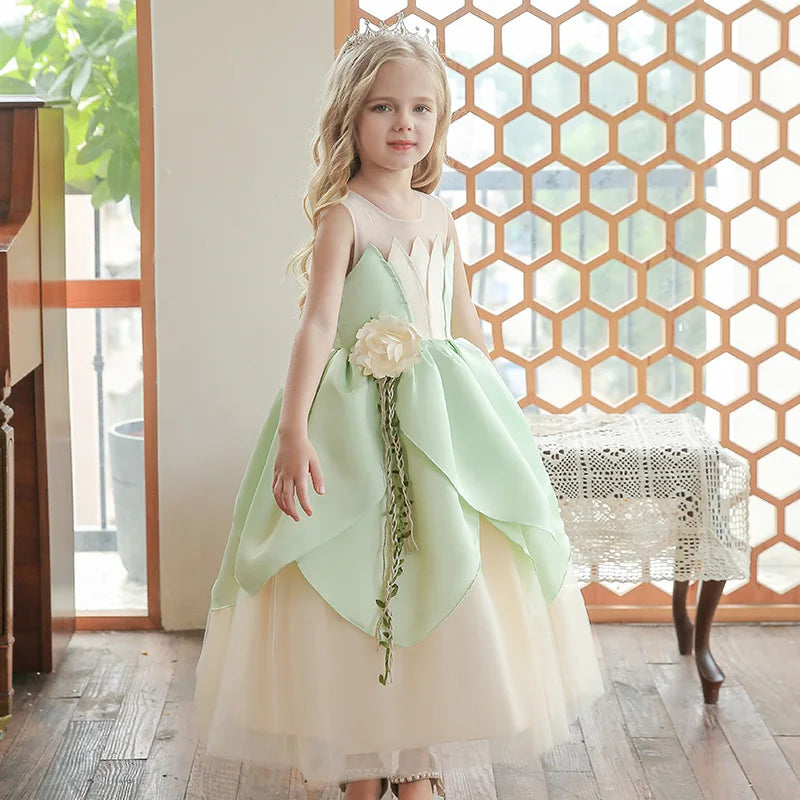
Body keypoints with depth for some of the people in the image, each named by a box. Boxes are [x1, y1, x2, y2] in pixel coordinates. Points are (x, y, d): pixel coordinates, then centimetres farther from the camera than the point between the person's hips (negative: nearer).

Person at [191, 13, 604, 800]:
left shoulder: (439, 216, 10)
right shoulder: (343, 213, -9)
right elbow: (318, 322, -20)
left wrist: (498, 408, 22)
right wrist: (292, 427, -30)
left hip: (447, 415, 6)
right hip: (360, 419, -6)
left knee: (443, 586, 8)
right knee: (359, 596, 2)